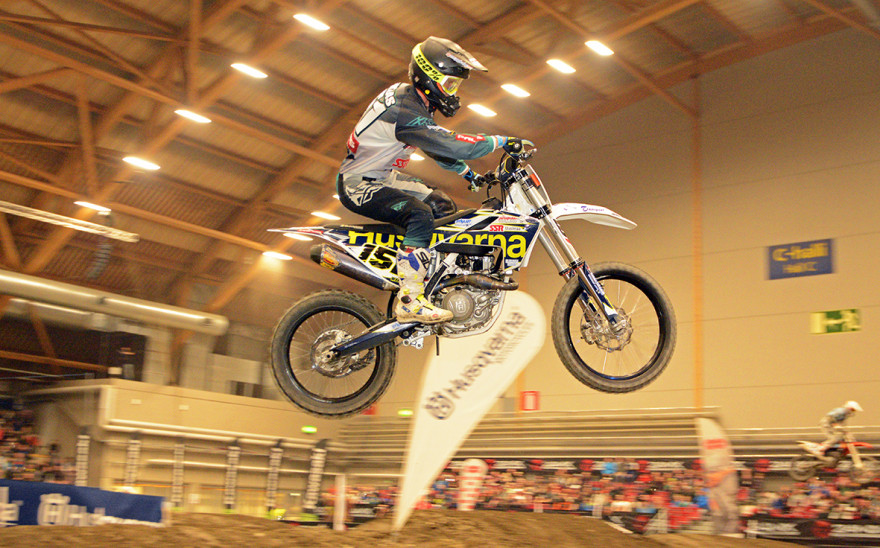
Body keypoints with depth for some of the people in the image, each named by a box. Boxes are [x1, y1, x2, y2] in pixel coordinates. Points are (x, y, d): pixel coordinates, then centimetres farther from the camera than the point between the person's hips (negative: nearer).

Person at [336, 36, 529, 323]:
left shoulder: (409, 98, 7)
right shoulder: (405, 112, -27)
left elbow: (437, 145, 19)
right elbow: (453, 145, -34)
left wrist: (469, 174, 15)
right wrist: (501, 141, -24)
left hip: (381, 176, 11)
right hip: (358, 184, -11)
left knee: (443, 205, 12)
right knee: (420, 214, -31)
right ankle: (409, 300, -30)